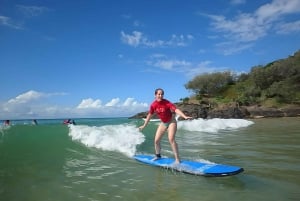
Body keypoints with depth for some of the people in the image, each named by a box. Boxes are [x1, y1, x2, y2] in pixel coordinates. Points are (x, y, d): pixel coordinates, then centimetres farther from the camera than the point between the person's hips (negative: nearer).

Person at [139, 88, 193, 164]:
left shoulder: (167, 103, -23)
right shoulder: (153, 105, -9)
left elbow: (176, 109, -34)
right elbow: (150, 115, 5)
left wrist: (185, 116, -49)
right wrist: (144, 125, 13)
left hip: (171, 122, -5)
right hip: (163, 123, 5)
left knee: (171, 139, -21)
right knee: (156, 140, 5)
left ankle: (177, 159, -13)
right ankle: (158, 155, 30)